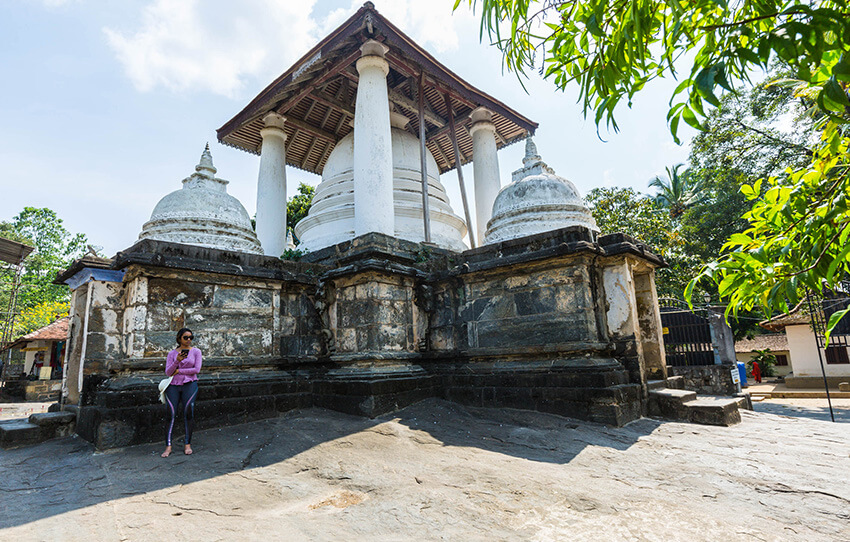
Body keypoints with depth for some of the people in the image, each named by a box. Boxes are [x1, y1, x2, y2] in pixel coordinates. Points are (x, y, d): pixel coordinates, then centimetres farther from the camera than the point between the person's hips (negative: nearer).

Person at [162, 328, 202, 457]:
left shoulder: (196, 351, 6)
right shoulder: (172, 353, 10)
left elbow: (196, 369, -4)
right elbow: (168, 372, 0)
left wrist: (178, 371, -3)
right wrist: (177, 361, -16)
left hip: (189, 385, -1)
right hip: (173, 386, 2)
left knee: (188, 414, -8)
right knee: (171, 415, -6)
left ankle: (188, 444, 2)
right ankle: (168, 446, -2)